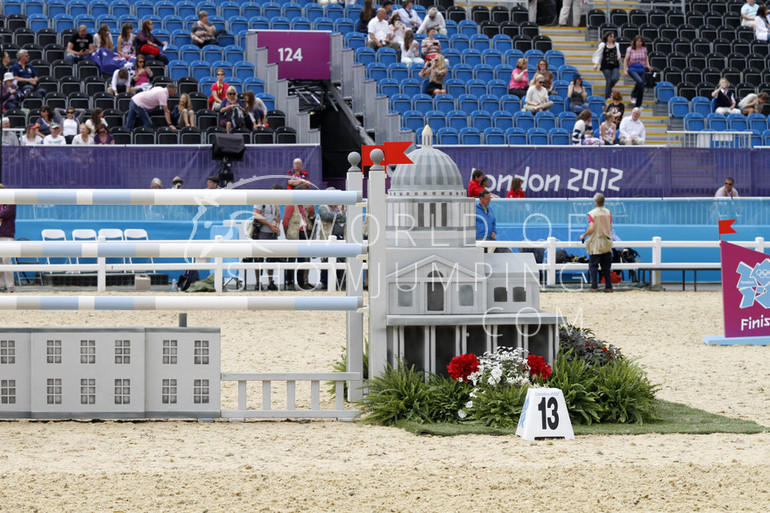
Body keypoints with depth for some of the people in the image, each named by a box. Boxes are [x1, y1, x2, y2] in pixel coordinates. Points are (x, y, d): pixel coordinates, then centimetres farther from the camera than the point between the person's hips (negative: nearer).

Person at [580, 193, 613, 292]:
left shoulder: (592, 213, -12)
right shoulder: (608, 213, 2)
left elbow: (591, 229, -19)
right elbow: (610, 227, 8)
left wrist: (583, 236, -4)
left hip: (595, 245, -5)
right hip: (607, 244, 5)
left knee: (593, 266, 2)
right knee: (606, 267, 10)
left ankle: (594, 287, -4)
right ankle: (608, 287, 9)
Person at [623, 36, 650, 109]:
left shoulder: (644, 49, 7)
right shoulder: (630, 49, -1)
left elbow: (646, 59, 19)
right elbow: (626, 60, 2)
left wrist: (648, 66, 1)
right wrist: (625, 69, -5)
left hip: (642, 69, 4)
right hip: (633, 69, -4)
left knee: (641, 88, 1)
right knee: (639, 81, -31)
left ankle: (638, 105, 13)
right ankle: (633, 95, -10)